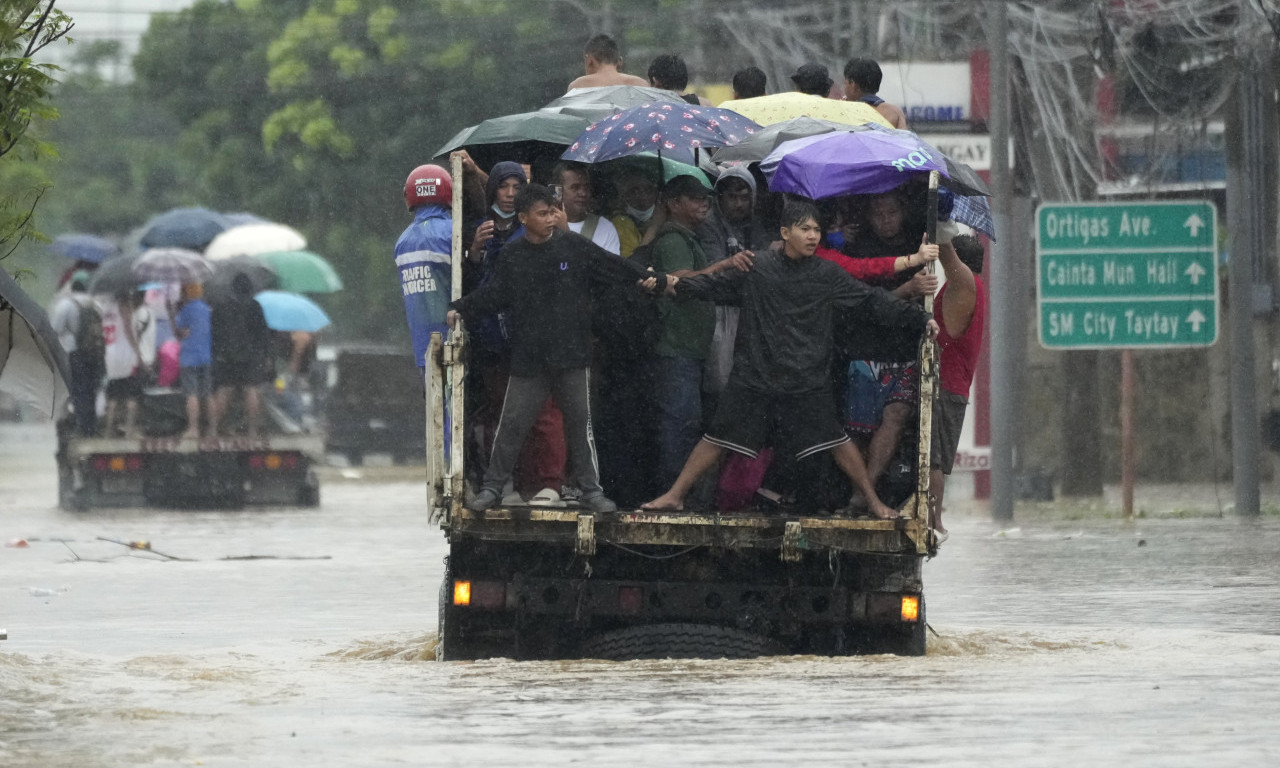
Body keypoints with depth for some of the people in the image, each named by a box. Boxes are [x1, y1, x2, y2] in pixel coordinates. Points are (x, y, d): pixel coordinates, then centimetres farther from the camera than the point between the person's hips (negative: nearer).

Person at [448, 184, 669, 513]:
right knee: (511, 424, 1)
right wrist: (461, 308, 9)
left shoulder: (574, 246, 1)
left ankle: (591, 489, 15)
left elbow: (612, 266, 4)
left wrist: (647, 277, -6)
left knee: (580, 423, 6)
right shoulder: (512, 256, 5)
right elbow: (495, 294, 16)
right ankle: (492, 488, 11)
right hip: (528, 359, 0)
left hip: (571, 356, 0)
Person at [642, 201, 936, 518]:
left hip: (807, 381, 0)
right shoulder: (756, 268, 0)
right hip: (755, 375, 0)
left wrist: (921, 319, -3)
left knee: (836, 441, -2)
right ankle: (675, 495, 12)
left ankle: (873, 501, 10)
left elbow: (871, 301, 2)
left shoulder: (827, 275, 1)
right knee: (717, 439, 2)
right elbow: (715, 285, 8)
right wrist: (674, 286, -3)